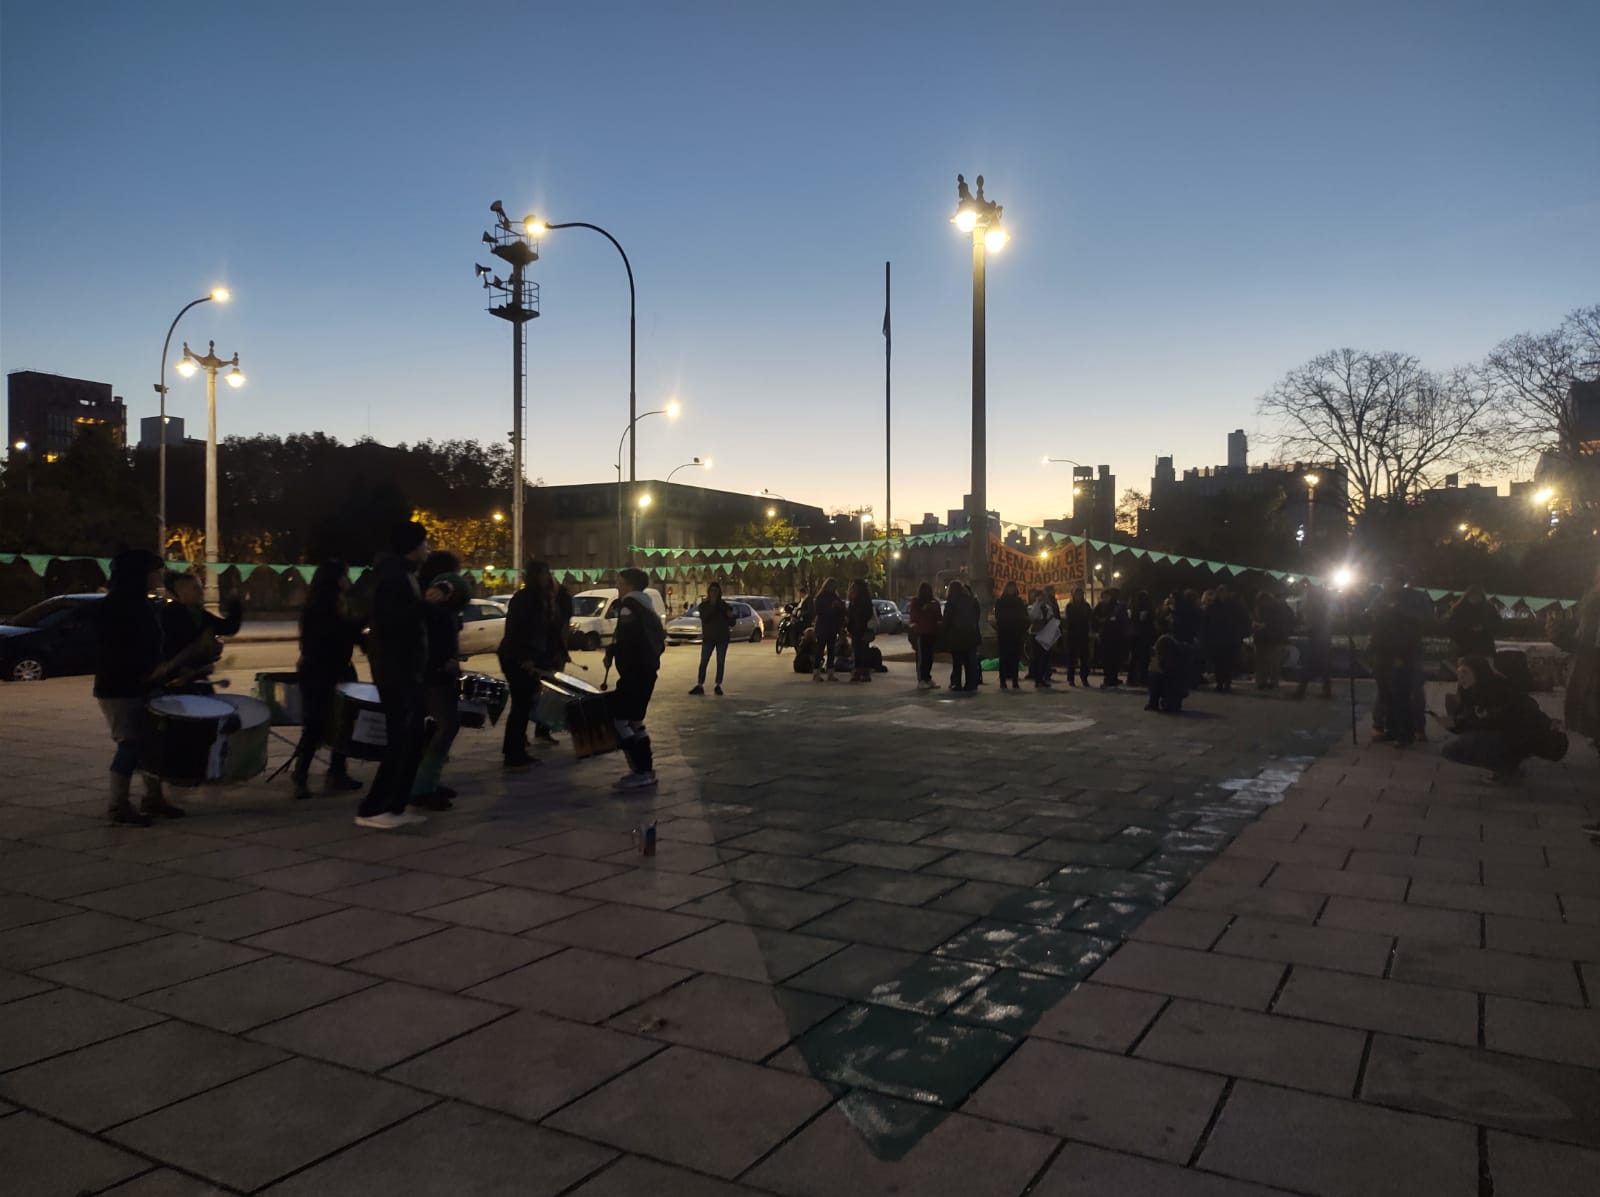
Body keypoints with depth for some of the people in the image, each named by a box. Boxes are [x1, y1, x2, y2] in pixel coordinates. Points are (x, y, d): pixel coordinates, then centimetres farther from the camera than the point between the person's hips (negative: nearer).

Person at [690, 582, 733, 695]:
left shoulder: (724, 605, 6)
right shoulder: (703, 605, 3)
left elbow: (731, 623, 6)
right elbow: (704, 618, -16)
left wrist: (730, 616, -16)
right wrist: (712, 605, -20)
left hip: (722, 637, 1)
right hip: (708, 637, -1)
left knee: (721, 662, 3)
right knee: (703, 662, -5)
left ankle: (718, 686, 9)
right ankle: (700, 686, -4)